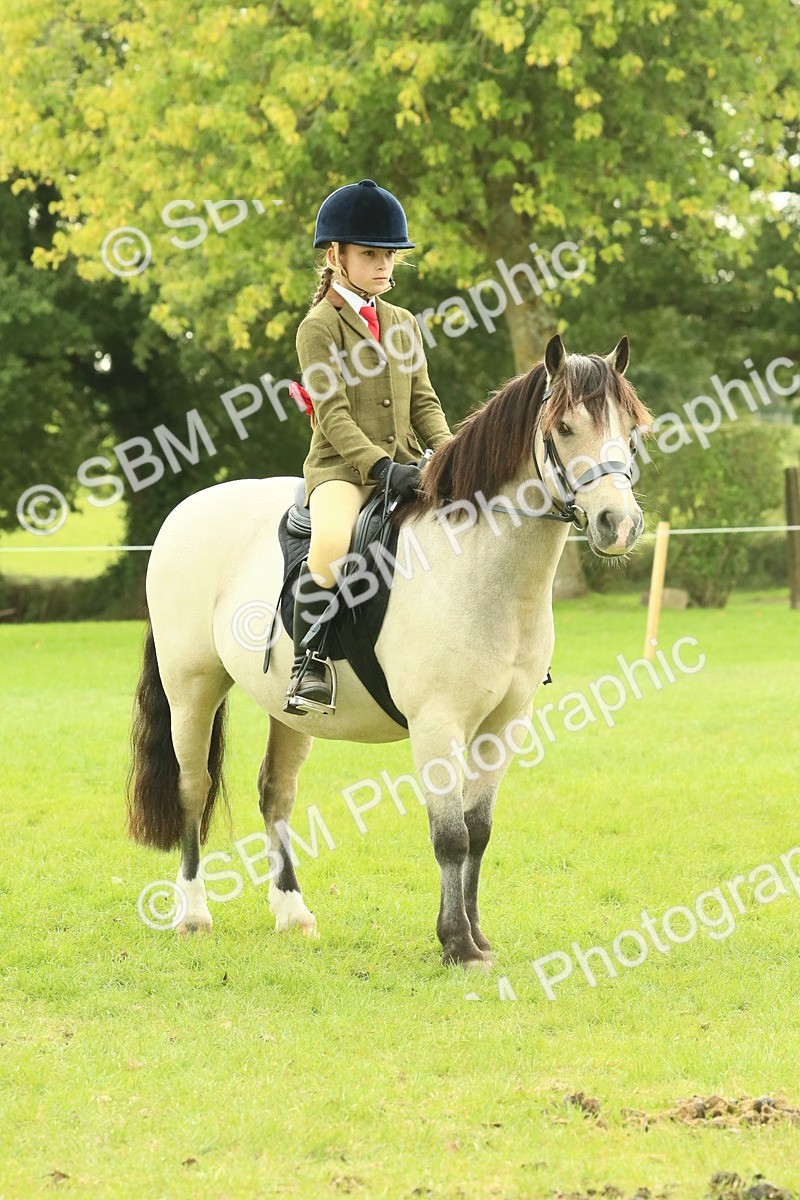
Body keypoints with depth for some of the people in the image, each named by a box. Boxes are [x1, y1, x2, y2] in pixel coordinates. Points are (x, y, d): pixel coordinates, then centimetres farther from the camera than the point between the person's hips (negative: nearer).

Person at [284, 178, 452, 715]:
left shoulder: (403, 324, 17)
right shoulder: (320, 326, -4)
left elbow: (424, 402, 15)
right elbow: (332, 413, -13)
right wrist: (381, 466, -25)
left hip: (404, 464, 7)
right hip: (341, 465, -7)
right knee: (333, 541, -36)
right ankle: (308, 666, -28)